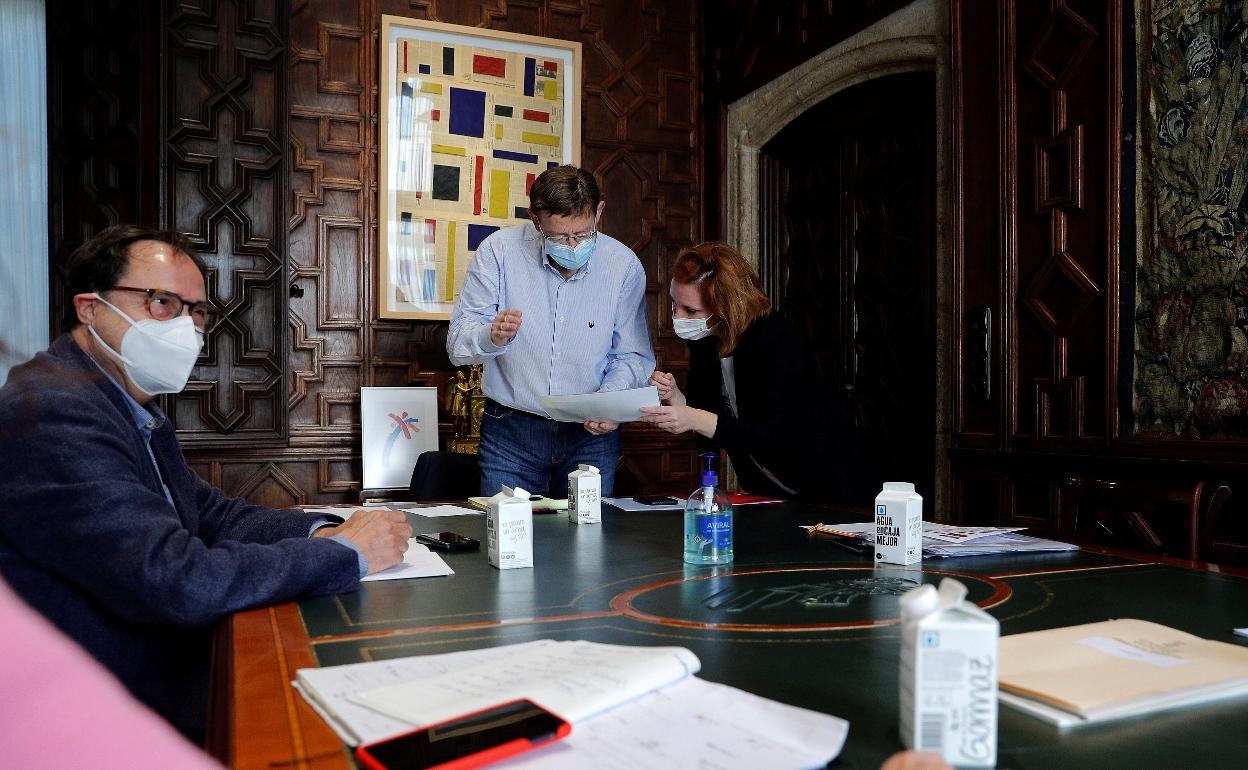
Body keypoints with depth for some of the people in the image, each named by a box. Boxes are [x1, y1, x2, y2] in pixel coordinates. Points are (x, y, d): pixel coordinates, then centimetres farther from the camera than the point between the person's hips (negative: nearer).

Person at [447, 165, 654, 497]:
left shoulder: (624, 265, -5)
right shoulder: (499, 251, -8)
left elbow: (633, 356, 1)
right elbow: (458, 343, -8)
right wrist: (491, 337, -30)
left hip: (591, 435, 1)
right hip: (511, 432, -1)